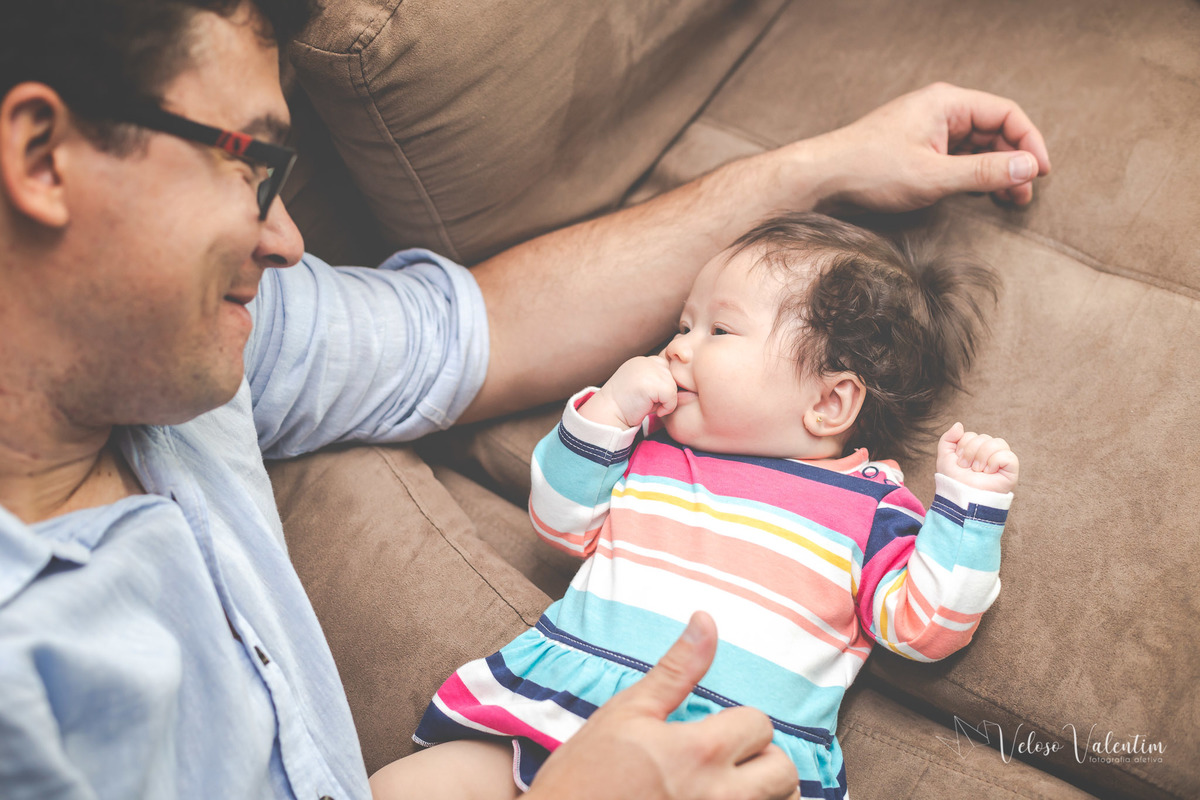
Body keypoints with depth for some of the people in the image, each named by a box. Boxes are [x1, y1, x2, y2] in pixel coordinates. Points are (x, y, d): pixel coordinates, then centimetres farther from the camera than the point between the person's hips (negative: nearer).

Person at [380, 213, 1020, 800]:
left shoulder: (867, 507, 7)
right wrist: (606, 411, 7)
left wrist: (970, 501, -3)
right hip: (551, 714, 2)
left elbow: (926, 627, 5)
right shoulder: (651, 444, 18)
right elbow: (564, 523, 19)